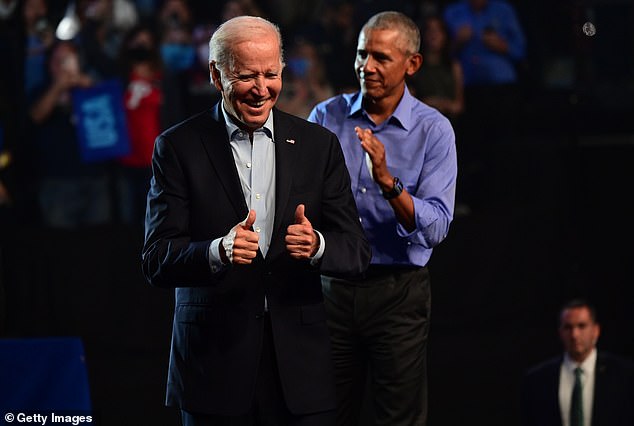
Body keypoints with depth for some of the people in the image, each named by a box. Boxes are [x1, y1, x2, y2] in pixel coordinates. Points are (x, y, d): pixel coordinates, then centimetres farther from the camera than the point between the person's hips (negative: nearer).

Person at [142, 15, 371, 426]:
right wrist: (219, 251, -27)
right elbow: (157, 261, -7)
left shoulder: (319, 145, 6)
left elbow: (357, 252, 3)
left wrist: (316, 245, -19)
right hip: (213, 360, -1)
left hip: (301, 362, 2)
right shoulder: (178, 147, -1)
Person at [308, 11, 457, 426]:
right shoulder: (326, 116, 3)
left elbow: (435, 228, -14)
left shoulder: (433, 130, -5)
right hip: (333, 286, 2)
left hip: (397, 293, -2)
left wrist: (388, 182, -26)